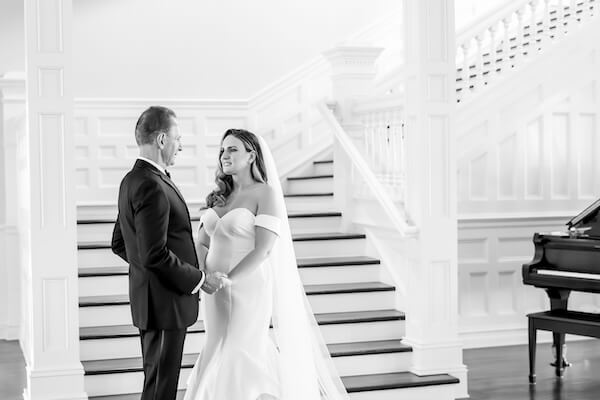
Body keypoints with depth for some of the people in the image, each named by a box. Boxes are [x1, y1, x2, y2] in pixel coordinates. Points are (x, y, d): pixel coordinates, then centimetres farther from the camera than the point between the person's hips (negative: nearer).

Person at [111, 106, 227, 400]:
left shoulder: (132, 180, 10)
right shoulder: (151, 186, -21)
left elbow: (119, 244, 18)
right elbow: (154, 254, -26)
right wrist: (199, 279, -16)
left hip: (150, 299, 10)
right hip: (165, 301, -10)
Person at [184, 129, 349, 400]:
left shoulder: (266, 193, -8)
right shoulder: (220, 196, 11)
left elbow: (264, 249, -16)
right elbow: (201, 243, 10)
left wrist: (226, 278, -17)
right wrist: (207, 274, -9)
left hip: (246, 290, -7)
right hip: (216, 294, 7)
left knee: (235, 364, -7)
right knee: (219, 356, 11)